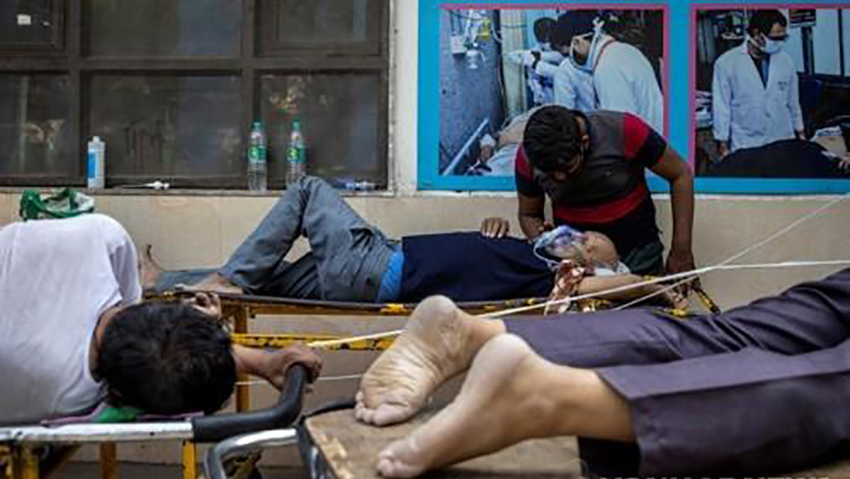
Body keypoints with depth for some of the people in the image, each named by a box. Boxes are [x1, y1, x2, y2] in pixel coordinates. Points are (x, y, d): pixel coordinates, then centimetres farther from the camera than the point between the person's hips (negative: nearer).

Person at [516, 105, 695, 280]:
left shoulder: (623, 131, -22)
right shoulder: (527, 157, -15)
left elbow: (681, 175, -9)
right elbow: (528, 215, 2)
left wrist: (681, 250, -9)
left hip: (637, 256, -1)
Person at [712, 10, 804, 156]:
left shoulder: (786, 61, 4)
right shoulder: (726, 63, -7)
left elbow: (793, 103, 13)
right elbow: (721, 108, -4)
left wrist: (800, 134, 17)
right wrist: (723, 145, -4)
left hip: (784, 144, 3)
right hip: (745, 147, -3)